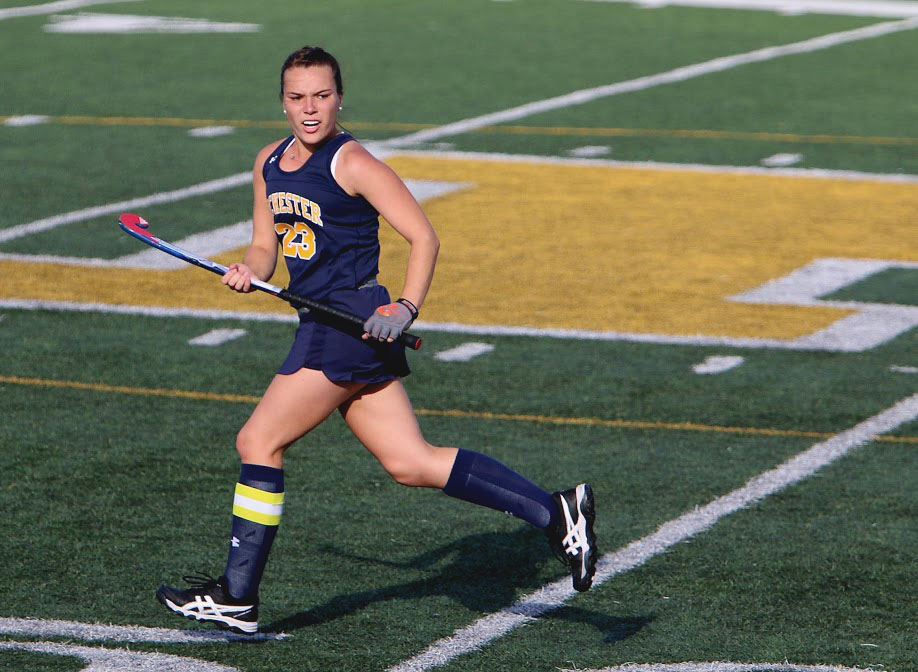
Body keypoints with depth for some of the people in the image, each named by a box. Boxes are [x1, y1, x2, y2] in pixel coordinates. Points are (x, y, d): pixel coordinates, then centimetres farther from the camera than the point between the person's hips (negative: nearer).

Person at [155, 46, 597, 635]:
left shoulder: (352, 163, -10)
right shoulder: (269, 163, 14)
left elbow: (424, 238, -10)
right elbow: (266, 246, 22)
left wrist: (406, 308, -21)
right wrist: (249, 272, -1)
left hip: (353, 321, -8)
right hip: (323, 325, 8)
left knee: (259, 442, -5)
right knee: (411, 463, 4)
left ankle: (237, 597, 5)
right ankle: (556, 512, 6)